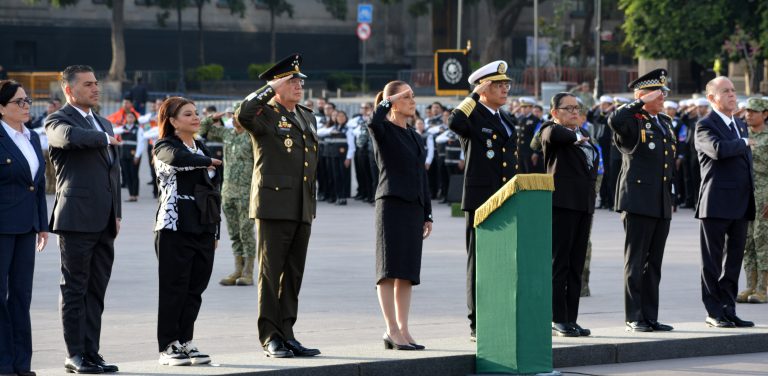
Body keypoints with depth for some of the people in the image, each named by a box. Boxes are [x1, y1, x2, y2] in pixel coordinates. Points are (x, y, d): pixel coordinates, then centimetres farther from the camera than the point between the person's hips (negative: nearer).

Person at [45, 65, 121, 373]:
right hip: (77, 219, -7)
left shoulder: (104, 123, 21)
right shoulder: (58, 121, -4)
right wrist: (105, 139, -12)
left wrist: (116, 214, 16)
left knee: (96, 290, 9)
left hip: (104, 221, 7)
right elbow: (70, 136, -29)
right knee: (75, 288, -3)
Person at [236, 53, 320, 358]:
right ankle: (270, 338, 0)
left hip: (302, 209, 7)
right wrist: (271, 88, -20)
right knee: (270, 273, -3)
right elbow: (242, 115, -28)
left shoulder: (308, 117, 18)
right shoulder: (265, 115, -5)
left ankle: (287, 334, 15)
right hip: (273, 205, -7)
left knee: (293, 275, 10)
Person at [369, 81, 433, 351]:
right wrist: (389, 101, -13)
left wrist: (427, 215, 16)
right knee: (390, 269, -7)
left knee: (407, 272, 7)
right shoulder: (384, 131, -3)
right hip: (391, 204, -7)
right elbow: (374, 121, -30)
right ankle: (392, 330, -7)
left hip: (414, 207, 7)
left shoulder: (414, 136, 19)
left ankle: (403, 330, 9)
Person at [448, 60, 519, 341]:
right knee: (479, 263, -2)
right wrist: (475, 95, -17)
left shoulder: (507, 120, 17)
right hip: (480, 201, -7)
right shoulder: (472, 117, -5)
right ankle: (477, 326, 2)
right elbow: (455, 122, -31)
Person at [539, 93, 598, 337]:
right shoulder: (551, 130, -3)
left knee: (576, 265, 8)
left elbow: (593, 160, 29)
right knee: (559, 263, -5)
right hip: (561, 202, -8)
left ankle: (571, 319, 11)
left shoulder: (583, 134, 21)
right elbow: (553, 133, -27)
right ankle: (558, 320, -3)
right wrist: (576, 137, -10)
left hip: (584, 204, 8)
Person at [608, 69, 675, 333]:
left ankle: (650, 317, 14)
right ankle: (633, 318, 0)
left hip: (662, 205, 8)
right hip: (638, 201, -8)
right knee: (635, 262, -3)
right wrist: (642, 103, -21)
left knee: (654, 264, 10)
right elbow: (614, 120, -31)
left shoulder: (665, 122, 18)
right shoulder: (632, 121, -6)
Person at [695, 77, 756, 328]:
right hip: (717, 204, -7)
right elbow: (718, 149, -26)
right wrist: (744, 144, -9)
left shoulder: (740, 126, 19)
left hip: (741, 205, 7)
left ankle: (728, 310, 14)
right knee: (713, 262, -1)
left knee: (733, 261, 9)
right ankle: (714, 312, 2)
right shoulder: (705, 126, -6)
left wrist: (751, 199, 16)